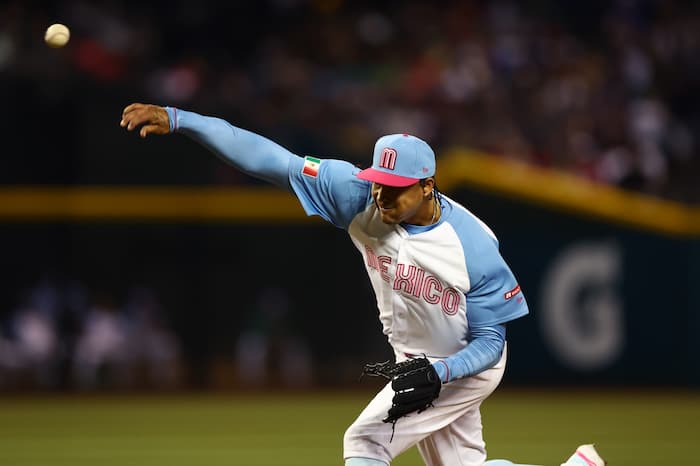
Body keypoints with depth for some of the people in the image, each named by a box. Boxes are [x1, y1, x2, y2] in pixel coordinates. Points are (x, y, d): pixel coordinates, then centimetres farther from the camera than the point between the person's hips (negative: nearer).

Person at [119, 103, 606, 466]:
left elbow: (490, 341, -19)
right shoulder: (360, 198, -20)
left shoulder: (474, 246, -30)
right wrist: (178, 119, -33)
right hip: (415, 360, 6)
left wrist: (438, 374, -36)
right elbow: (270, 159, -26)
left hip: (466, 365, -6)